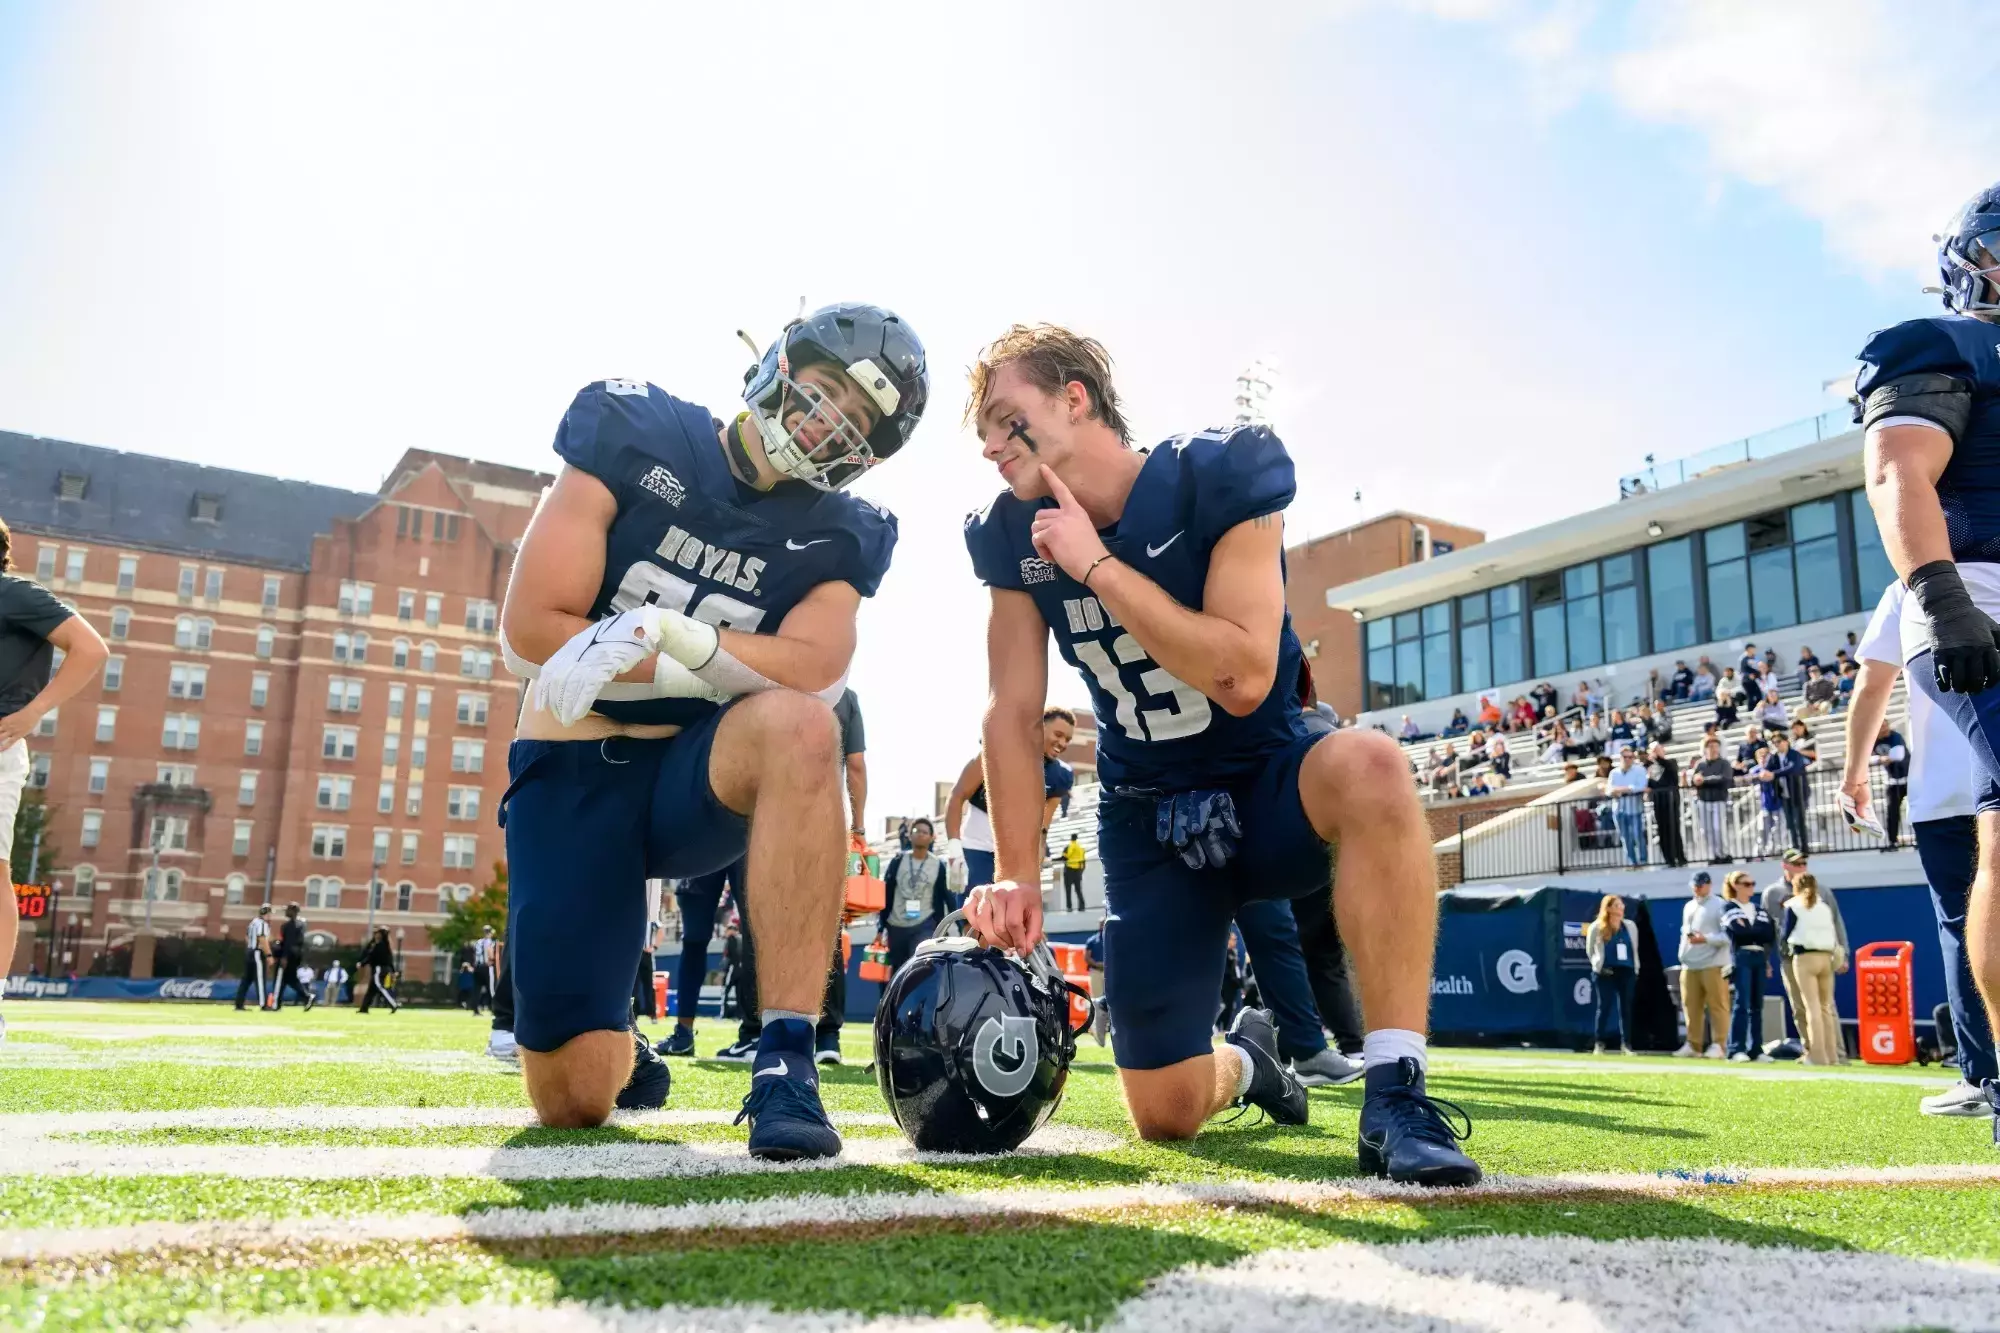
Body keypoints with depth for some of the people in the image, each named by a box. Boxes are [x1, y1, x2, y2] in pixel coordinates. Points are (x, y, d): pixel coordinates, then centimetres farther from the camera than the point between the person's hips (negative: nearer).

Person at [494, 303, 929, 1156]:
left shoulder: (837, 537, -2)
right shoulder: (634, 432, -6)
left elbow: (811, 672, -22)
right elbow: (530, 630, -12)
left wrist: (664, 633, -30)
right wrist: (710, 668, -16)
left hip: (696, 777, 1)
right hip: (571, 773, 0)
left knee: (799, 724, -37)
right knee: (573, 1103, -3)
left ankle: (786, 1060, -32)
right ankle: (623, 1050, 37)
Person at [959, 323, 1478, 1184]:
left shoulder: (1219, 477, -19)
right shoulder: (1017, 536, -5)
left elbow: (1243, 680, -29)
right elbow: (1013, 713, -6)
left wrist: (1097, 565, -28)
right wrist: (1015, 874, -15)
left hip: (1267, 784, -3)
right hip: (1148, 821, 3)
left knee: (1370, 768, -40)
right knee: (1165, 1115, -1)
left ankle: (1395, 1097, -33)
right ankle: (1245, 1061, 37)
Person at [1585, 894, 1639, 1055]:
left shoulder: (1630, 926, 8)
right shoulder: (1596, 927, -3)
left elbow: (1635, 949, 15)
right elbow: (1590, 950, 6)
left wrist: (1636, 968, 9)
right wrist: (1598, 965, -2)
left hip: (1627, 971, 3)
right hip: (1605, 973, -3)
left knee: (1626, 1008, 3)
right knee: (1604, 1007, -2)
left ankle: (1626, 1045, 7)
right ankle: (1600, 1044, 5)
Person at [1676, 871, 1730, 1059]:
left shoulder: (1719, 905, -4)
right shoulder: (1688, 906, 20)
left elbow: (1727, 935, -12)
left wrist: (1706, 939, -22)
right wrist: (1682, 955, 14)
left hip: (1713, 964, -7)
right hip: (1689, 965, 7)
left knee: (1717, 1005, -5)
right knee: (1691, 1006, 7)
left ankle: (1718, 1045, -3)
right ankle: (1693, 1044, 12)